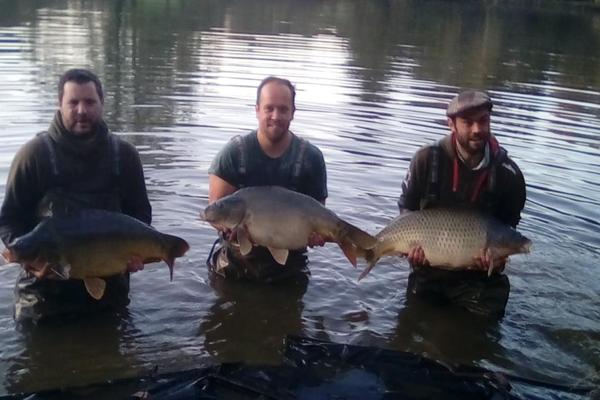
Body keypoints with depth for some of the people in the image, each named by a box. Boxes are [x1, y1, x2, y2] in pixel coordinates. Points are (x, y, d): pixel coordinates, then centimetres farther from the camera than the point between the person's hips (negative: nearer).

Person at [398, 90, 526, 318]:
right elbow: (406, 207, -2)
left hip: (478, 277, 0)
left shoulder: (508, 175, -14)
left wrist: (499, 257, -19)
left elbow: (507, 227, -1)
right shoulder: (428, 160, -15)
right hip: (428, 272, 1)